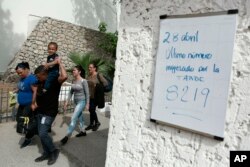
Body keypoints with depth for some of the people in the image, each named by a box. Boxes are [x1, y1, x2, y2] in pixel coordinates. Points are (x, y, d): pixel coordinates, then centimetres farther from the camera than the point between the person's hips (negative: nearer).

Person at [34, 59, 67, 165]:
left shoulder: (54, 81, -16)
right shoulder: (40, 82, 8)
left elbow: (64, 76, -37)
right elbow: (37, 93, 26)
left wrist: (59, 63, -25)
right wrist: (35, 103, 13)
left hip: (49, 113, -8)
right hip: (40, 112, 8)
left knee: (43, 134, -11)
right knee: (41, 134, 11)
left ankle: (54, 151, 11)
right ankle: (46, 153, 27)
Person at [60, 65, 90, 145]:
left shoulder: (83, 81, -16)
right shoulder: (73, 81, 4)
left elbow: (87, 93, -12)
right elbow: (71, 92, 10)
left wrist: (87, 104, -11)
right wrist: (66, 102, 7)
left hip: (82, 101, -7)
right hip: (76, 101, 7)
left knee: (73, 118, -10)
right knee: (80, 117, 18)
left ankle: (67, 136, -3)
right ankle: (83, 131, 34)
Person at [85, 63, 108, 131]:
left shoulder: (98, 75, -11)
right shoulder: (88, 76, 9)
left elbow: (105, 83, -15)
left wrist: (98, 86, -21)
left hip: (95, 96, -6)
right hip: (89, 96, 6)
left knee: (92, 110, -6)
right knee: (90, 110, 11)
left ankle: (97, 123, 17)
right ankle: (91, 124, 25)